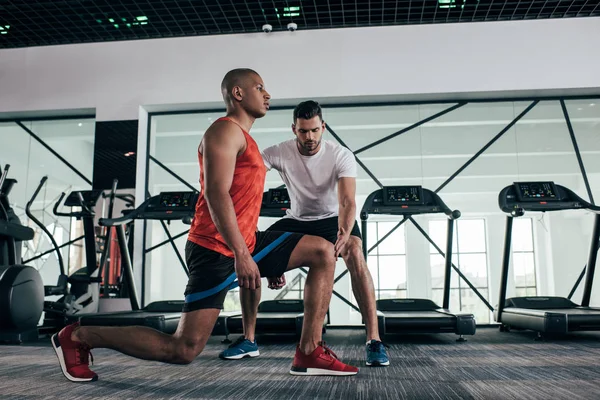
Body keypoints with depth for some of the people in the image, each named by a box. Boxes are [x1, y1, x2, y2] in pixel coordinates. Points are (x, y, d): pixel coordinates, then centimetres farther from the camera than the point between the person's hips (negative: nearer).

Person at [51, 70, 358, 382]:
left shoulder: (243, 138, 22)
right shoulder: (226, 130, -9)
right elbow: (216, 194, -22)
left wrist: (272, 262, 24)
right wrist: (242, 254, -28)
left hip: (244, 244, 10)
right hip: (216, 250, -10)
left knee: (323, 253, 4)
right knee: (183, 350, -9)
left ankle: (309, 353, 1)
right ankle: (77, 337, 7)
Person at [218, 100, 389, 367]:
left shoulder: (342, 156, -22)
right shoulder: (279, 153, -18)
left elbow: (347, 202, -35)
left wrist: (344, 234, -55)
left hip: (334, 219, -2)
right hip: (296, 220, 3)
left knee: (355, 255, -36)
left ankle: (374, 341, -29)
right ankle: (249, 340, 1)